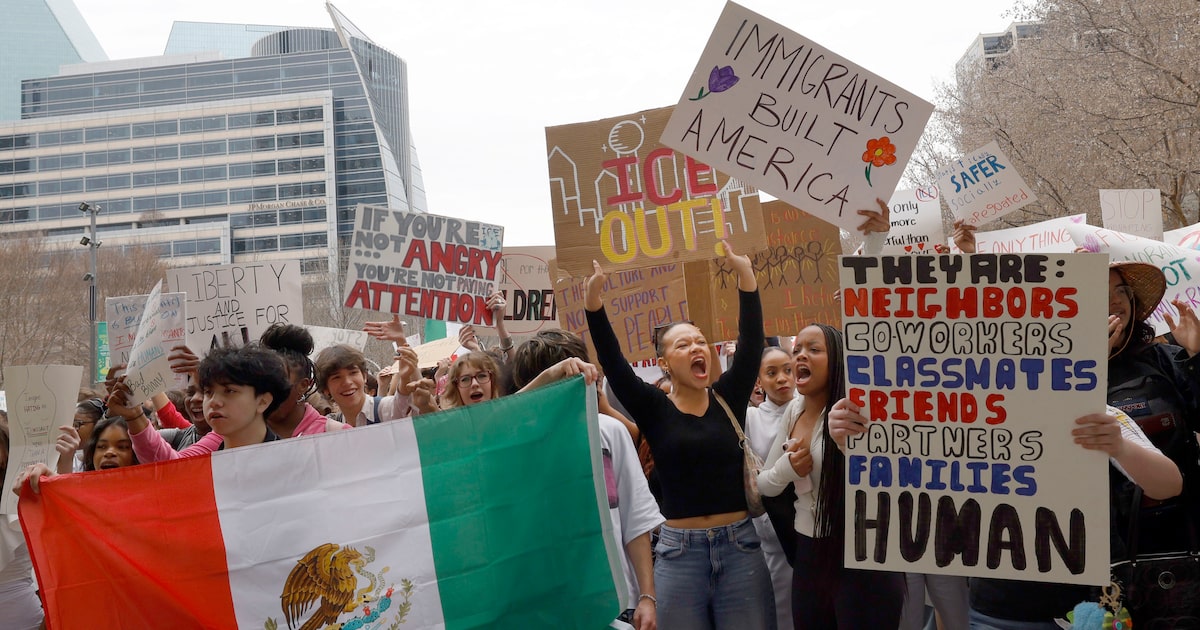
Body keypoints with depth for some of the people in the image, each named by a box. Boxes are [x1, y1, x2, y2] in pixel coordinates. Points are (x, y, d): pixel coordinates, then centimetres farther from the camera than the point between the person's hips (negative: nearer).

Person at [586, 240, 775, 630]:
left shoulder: (728, 399, 6)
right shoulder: (653, 408, 1)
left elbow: (751, 342, -3)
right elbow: (611, 359, -8)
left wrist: (745, 275, -13)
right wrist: (593, 298, -20)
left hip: (740, 546, 2)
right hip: (679, 551, -1)